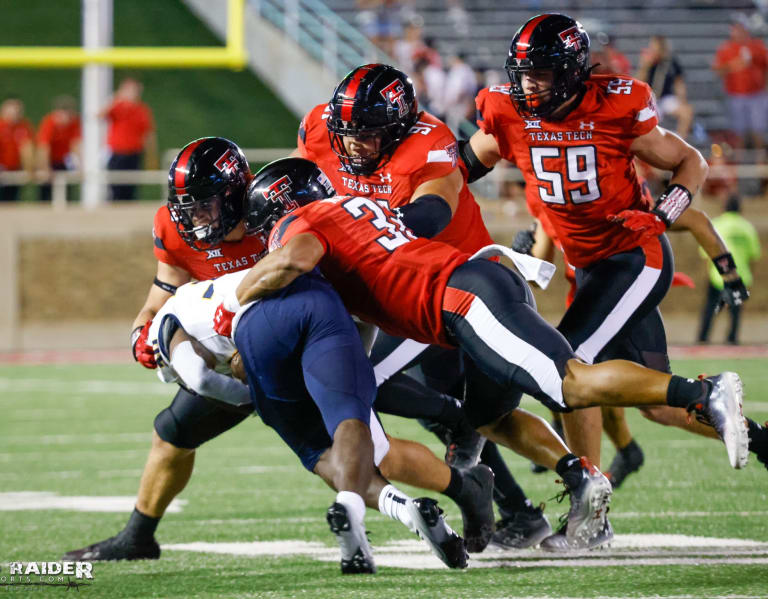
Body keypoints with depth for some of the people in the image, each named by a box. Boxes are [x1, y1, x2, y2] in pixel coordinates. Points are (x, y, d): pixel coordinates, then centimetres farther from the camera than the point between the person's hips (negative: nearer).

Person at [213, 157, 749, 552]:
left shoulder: (300, 223, 7)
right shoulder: (352, 207, 34)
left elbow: (295, 260, -18)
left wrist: (235, 302, -3)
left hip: (464, 297, -9)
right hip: (492, 277, 9)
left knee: (573, 383, -19)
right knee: (489, 417, 23)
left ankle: (703, 395, -30)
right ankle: (579, 476, 3)